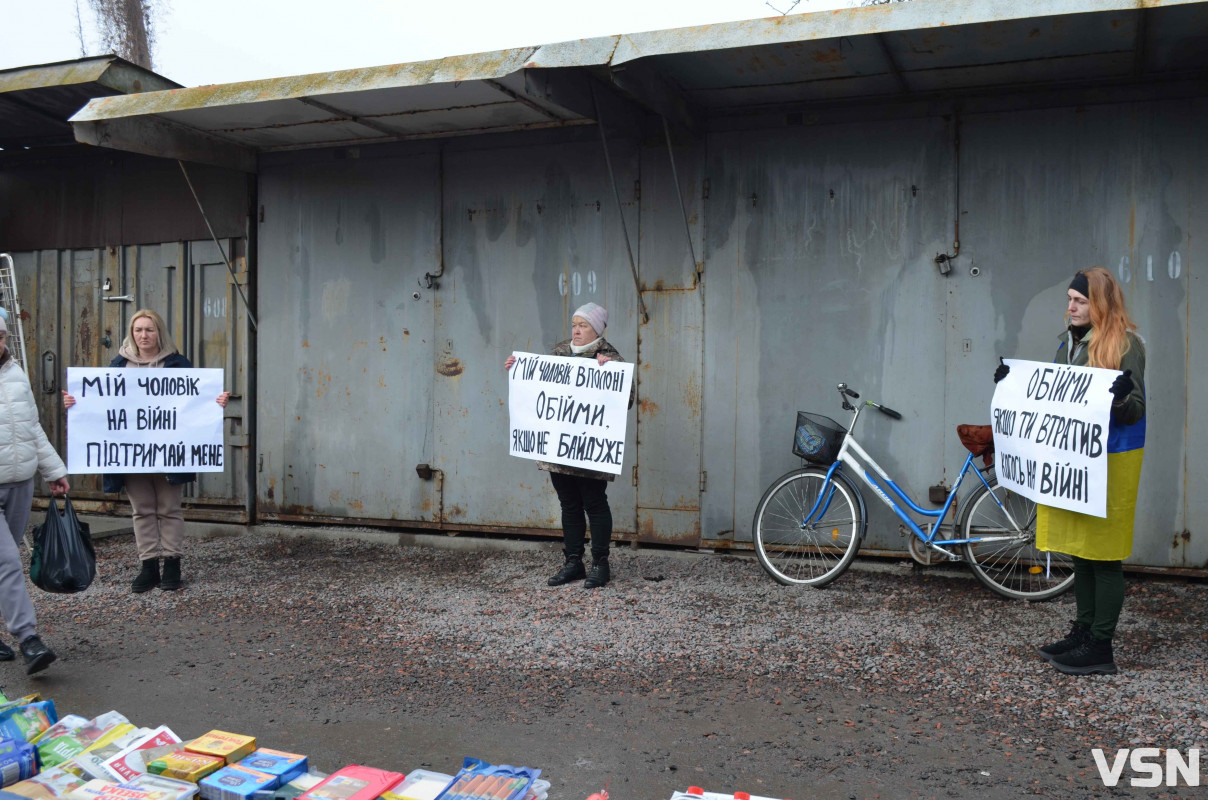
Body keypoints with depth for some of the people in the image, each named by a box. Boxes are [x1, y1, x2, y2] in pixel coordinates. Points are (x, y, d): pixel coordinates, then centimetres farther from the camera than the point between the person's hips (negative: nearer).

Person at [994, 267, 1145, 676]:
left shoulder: (1125, 344, -10)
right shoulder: (1068, 340, 12)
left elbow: (1134, 413, -14)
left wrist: (1123, 396, -35)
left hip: (1110, 462, -8)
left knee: (1103, 556, -2)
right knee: (1079, 551, 14)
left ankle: (1101, 648, 5)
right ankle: (1083, 633, 25)